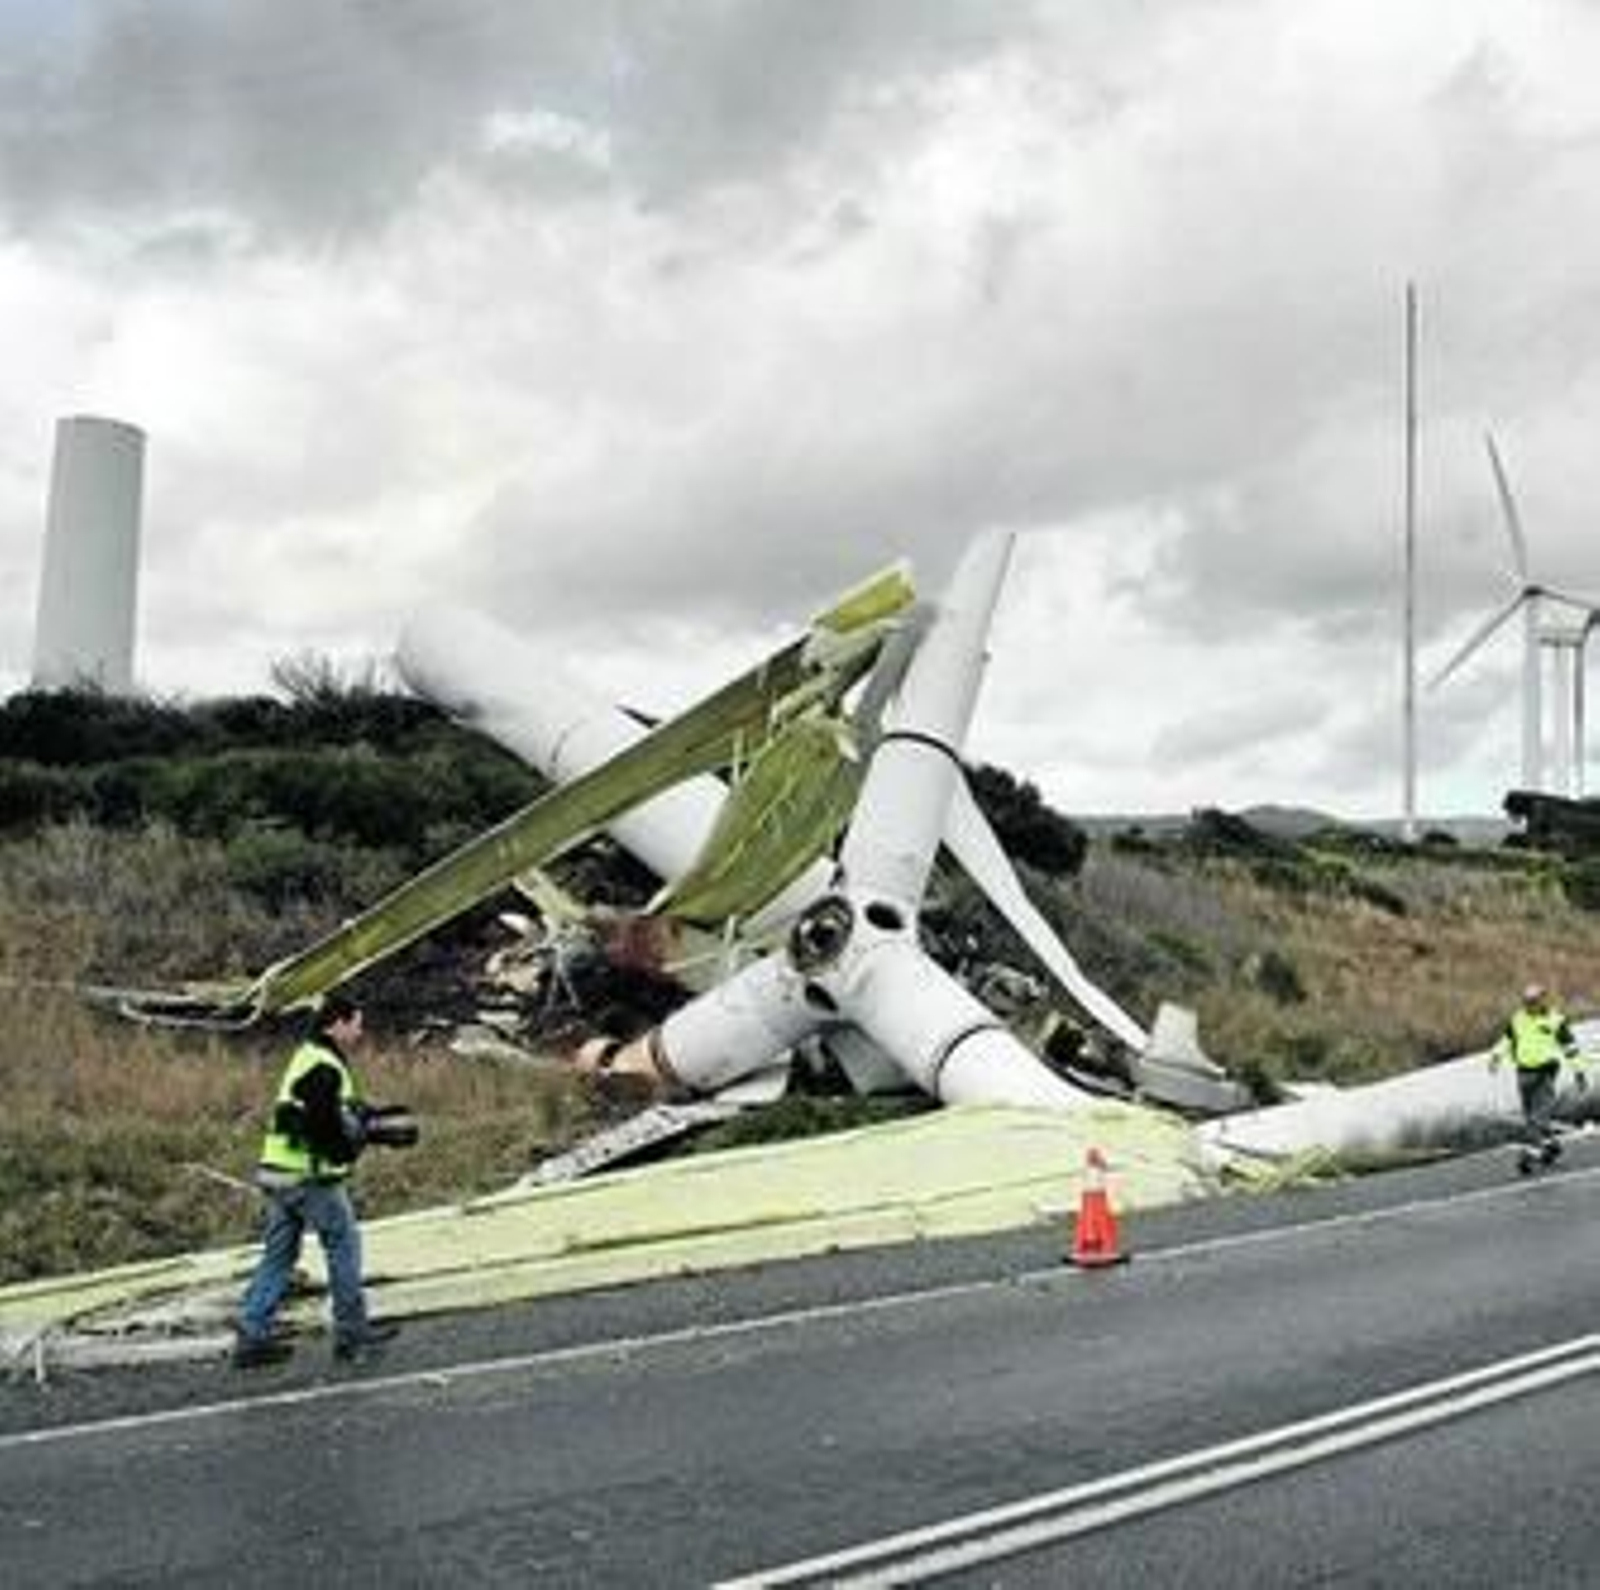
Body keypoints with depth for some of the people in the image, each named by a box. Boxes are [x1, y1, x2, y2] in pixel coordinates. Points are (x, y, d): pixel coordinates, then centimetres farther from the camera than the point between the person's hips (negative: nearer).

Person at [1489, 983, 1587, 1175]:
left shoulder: (1555, 1019, -7)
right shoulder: (1517, 1018, 5)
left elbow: (1569, 1045, -1)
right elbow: (1507, 1039, 16)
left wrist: (1578, 1071, 0)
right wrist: (1497, 1055, 0)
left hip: (1546, 1072, -5)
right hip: (1524, 1071, 5)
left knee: (1538, 1116, -12)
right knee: (1530, 1115, 10)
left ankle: (1530, 1154, -13)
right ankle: (1551, 1144, 31)